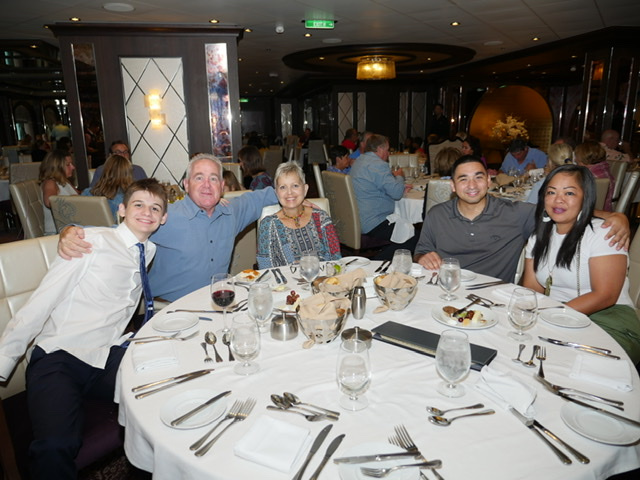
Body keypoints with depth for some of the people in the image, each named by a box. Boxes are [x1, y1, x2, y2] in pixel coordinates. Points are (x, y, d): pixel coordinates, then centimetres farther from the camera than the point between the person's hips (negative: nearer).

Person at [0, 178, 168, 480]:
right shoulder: (95, 241, -6)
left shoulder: (150, 252, 10)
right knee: (54, 447, -32)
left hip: (108, 359, 5)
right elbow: (41, 302, -6)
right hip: (58, 358, -4)